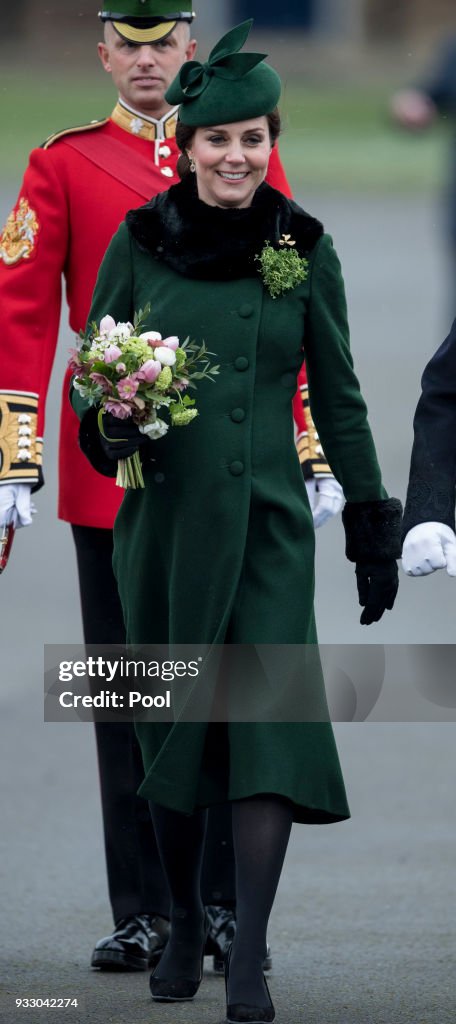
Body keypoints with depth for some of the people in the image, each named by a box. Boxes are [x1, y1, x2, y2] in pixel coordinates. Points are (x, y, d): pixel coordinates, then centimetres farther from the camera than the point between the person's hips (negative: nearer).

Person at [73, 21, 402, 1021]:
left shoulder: (304, 248, 1)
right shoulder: (140, 242, 0)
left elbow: (338, 396, 7)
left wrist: (374, 531, 7)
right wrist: (111, 421, -14)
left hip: (267, 518, -1)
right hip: (164, 514, 1)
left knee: (270, 719, -13)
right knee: (171, 719, 7)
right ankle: (184, 922, 27)